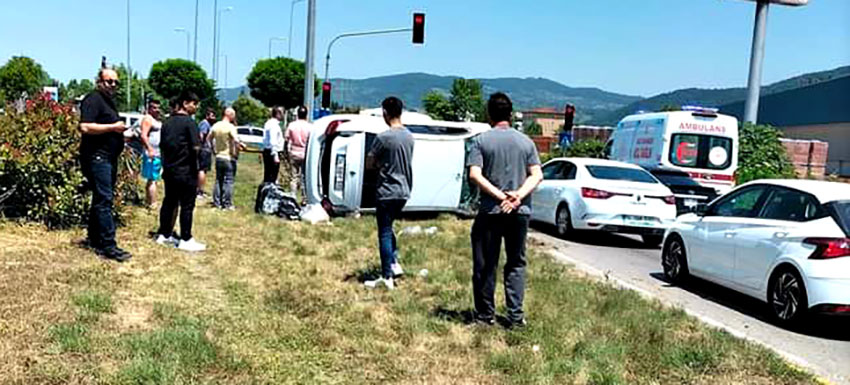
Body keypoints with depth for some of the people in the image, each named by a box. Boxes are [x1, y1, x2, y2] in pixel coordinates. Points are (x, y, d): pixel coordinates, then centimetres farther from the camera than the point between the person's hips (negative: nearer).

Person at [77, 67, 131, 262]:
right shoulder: (93, 100, -10)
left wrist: (120, 131, 16)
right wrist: (113, 127, -19)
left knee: (101, 199, 15)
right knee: (104, 200, -12)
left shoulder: (109, 101, 21)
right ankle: (108, 246, -13)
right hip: (97, 157, -10)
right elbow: (85, 127, -22)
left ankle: (94, 239, 25)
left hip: (108, 158, 10)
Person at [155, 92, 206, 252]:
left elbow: (162, 146, 15)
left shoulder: (167, 123, 12)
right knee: (187, 205, -2)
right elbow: (196, 147, -20)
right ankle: (185, 240, 1)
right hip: (186, 172, -8)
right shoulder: (189, 122, -12)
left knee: (169, 202, 15)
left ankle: (163, 234, 22)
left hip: (169, 170, 8)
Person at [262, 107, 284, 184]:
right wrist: (275, 155, -24)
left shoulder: (269, 123, 15)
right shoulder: (274, 124, -16)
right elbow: (273, 141, -22)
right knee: (272, 176, -7)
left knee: (267, 175, 15)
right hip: (273, 152, -10)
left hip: (267, 151, 10)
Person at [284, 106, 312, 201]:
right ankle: (304, 198, 8)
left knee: (293, 177, 8)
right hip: (305, 155, -2)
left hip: (294, 154, 2)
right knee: (304, 177, 5)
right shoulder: (309, 126, -8)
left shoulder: (291, 125, -1)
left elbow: (287, 140, 2)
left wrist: (288, 152, 12)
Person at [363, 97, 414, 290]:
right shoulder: (409, 136, 5)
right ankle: (395, 263, 18)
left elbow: (369, 164, -10)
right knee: (388, 228, 23)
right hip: (404, 192, 7)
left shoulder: (383, 137, -16)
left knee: (384, 233, 1)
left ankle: (387, 277, 6)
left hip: (387, 192, -7)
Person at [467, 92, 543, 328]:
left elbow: (475, 175, -13)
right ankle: (516, 316, 9)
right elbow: (537, 175, -1)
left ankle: (485, 315, 14)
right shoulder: (525, 141, 7)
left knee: (485, 265, 7)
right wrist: (518, 196, -11)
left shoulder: (481, 141, -1)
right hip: (520, 212, 2)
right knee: (516, 264, 12)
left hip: (490, 211, -2)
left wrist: (499, 196, -15)